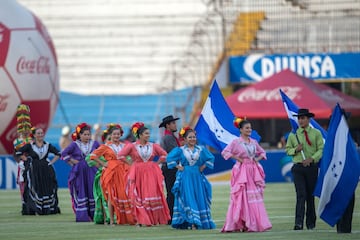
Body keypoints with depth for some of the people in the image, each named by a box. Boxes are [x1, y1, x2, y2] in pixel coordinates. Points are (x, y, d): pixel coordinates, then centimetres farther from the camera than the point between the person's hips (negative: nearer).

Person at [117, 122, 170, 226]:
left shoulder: (153, 146, 6)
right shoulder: (132, 146, -2)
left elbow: (164, 155, 14)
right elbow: (120, 156, -4)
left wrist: (156, 163, 6)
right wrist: (130, 163, -1)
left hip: (151, 173, 2)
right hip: (138, 173, -2)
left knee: (153, 196, -4)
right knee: (139, 197, -3)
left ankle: (155, 220, 1)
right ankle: (141, 220, 1)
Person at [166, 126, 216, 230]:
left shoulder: (201, 150, 6)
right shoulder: (180, 150, -1)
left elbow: (210, 158, 12)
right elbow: (170, 158, -3)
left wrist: (203, 167, 3)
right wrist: (178, 167, -6)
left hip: (197, 178, 3)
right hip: (185, 178, -3)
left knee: (199, 199, 2)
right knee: (188, 199, -8)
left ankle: (200, 222, 8)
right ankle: (192, 222, -11)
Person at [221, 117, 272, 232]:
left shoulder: (253, 142, 11)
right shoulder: (236, 142, -5)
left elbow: (262, 152, 24)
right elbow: (225, 152, -14)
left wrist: (258, 159, 4)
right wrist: (238, 159, -14)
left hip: (253, 171, 5)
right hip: (241, 170, -5)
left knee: (255, 197, 3)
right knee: (242, 197, -6)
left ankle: (256, 223, 6)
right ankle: (242, 224, -4)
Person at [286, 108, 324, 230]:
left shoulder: (316, 133, 3)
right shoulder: (293, 134, 8)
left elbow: (321, 149, -1)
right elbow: (288, 150, 13)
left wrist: (311, 158, -16)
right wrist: (295, 150, -9)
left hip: (312, 167, 0)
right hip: (298, 167, 0)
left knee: (311, 195, 7)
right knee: (301, 195, -12)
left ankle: (311, 223, 16)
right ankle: (299, 223, -19)